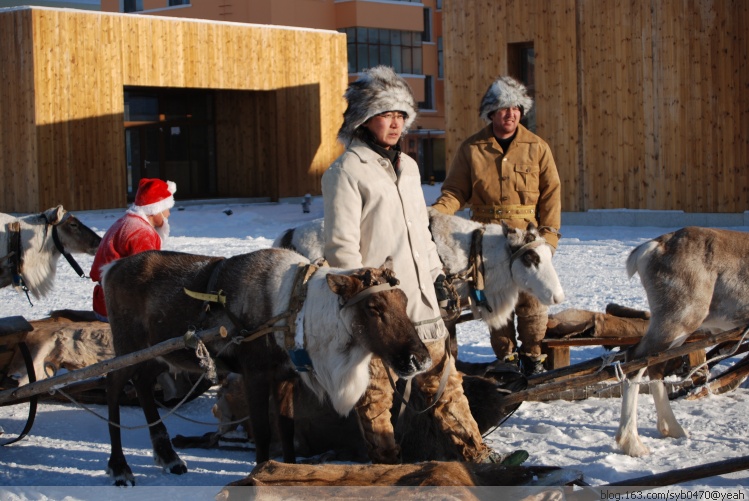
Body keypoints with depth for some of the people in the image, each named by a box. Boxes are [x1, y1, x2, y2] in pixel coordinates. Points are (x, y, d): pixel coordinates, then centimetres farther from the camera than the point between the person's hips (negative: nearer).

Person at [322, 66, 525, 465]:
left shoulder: (407, 167, 16)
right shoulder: (347, 171, -9)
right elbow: (341, 245, -12)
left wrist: (435, 273, 19)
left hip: (419, 299, 7)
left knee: (444, 379, 9)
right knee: (376, 391, 2)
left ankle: (476, 455, 14)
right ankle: (387, 465, 12)